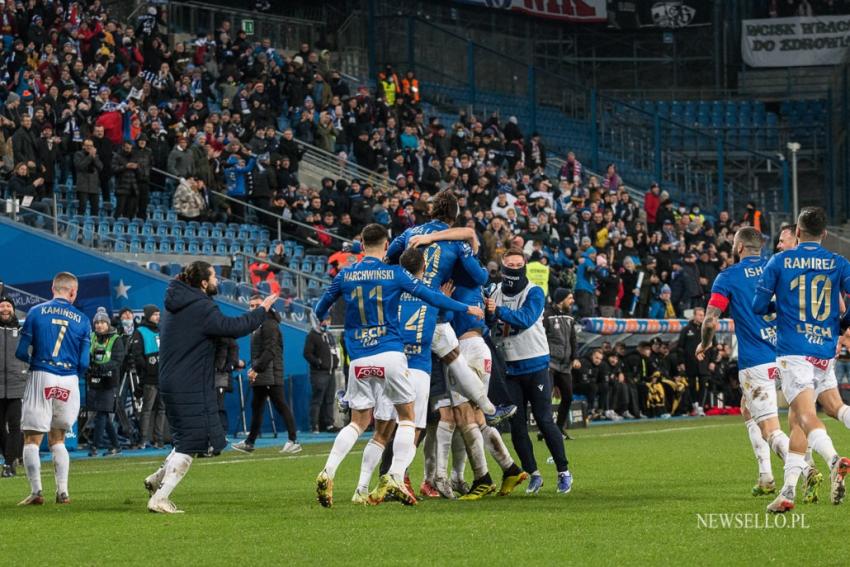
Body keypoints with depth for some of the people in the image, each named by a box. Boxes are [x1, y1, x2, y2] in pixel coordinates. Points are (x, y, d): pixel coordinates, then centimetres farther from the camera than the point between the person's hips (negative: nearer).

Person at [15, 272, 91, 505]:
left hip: (41, 378, -2)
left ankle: (36, 491, -11)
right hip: (69, 383, 2)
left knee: (32, 440, 3)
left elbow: (22, 353, 0)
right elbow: (83, 363, 2)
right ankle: (62, 492, 8)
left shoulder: (36, 312, 1)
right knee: (57, 440, 17)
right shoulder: (82, 320, 4)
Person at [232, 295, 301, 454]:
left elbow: (270, 351, -19)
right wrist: (253, 368, 9)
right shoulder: (257, 324, 19)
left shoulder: (268, 324, -10)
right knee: (256, 407, 14)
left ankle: (293, 441, -10)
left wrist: (257, 368, -20)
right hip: (260, 376, 10)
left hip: (270, 374, -10)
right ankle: (249, 443, 21)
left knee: (281, 406, -10)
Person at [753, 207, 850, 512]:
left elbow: (758, 306, 4)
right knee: (797, 418, 12)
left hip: (794, 351, -3)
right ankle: (788, 490, 9)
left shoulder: (779, 262, 3)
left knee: (806, 415, -16)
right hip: (825, 352, 4)